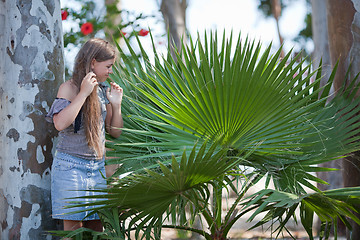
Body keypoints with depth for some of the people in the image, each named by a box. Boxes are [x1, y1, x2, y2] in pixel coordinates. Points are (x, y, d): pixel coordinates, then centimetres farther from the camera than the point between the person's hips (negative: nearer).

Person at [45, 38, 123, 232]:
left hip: (97, 166, 6)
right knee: (73, 226, -6)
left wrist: (116, 105, 1)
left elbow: (115, 132, 16)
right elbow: (60, 123, -25)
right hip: (70, 165, -6)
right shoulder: (70, 88, -7)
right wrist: (84, 93, -20)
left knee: (96, 226, 5)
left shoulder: (103, 91, 12)